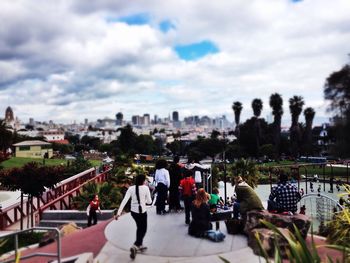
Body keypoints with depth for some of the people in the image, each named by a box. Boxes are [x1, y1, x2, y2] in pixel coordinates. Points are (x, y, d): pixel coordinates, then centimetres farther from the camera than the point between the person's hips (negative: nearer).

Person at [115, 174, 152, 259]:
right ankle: (135, 246, -7)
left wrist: (119, 213, -11)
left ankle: (140, 245, 38)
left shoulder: (131, 188, -5)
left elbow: (124, 201, -11)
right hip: (142, 211, -4)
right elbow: (149, 201, -7)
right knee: (143, 229, 11)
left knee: (139, 228, 26)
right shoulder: (145, 188, -13)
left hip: (133, 211, 4)